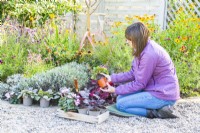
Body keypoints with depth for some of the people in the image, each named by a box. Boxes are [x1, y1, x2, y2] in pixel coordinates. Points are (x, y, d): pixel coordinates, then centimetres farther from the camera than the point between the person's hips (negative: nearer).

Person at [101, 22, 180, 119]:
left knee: (121, 104, -10)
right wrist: (112, 78, 4)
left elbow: (139, 84, -18)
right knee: (120, 98, 11)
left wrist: (115, 90, -10)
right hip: (154, 89, 10)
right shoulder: (144, 48, 4)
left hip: (164, 95, -10)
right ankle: (158, 108, 5)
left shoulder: (149, 54, -25)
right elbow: (133, 74, 10)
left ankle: (157, 113, -9)